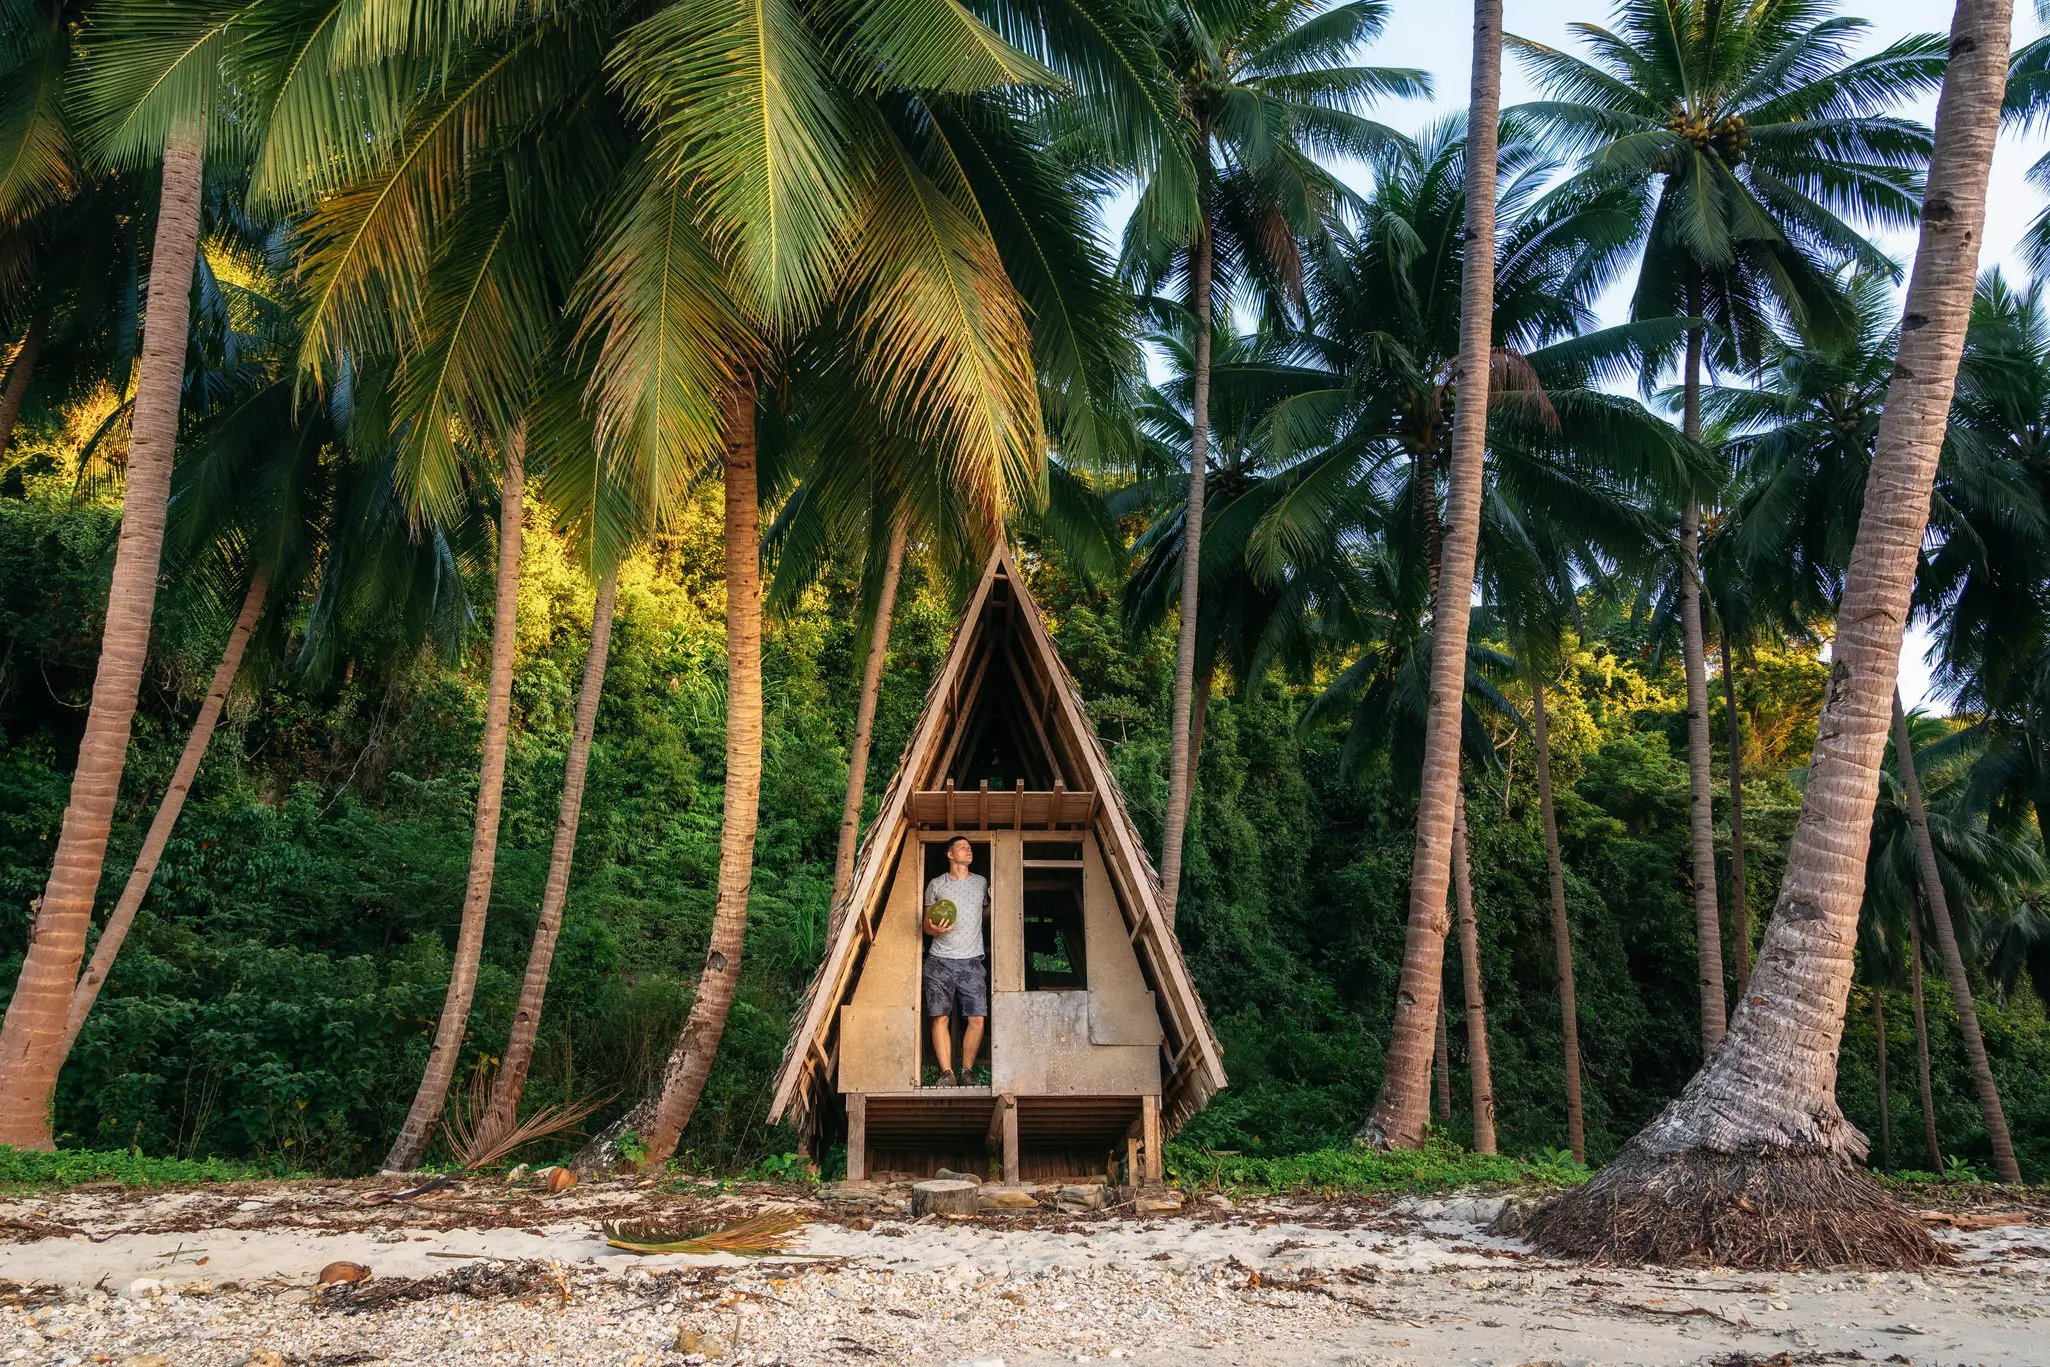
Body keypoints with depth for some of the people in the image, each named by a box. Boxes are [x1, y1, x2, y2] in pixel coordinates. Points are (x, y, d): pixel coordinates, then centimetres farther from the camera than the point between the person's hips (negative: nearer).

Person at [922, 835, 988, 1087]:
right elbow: (926, 924, 12)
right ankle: (947, 1073, -6)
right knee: (940, 1017, -9)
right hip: (940, 961, -1)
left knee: (977, 1018, -9)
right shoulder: (936, 885, 9)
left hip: (972, 962, 1)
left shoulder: (982, 883, 14)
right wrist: (934, 929, -9)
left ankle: (967, 1071, 2)